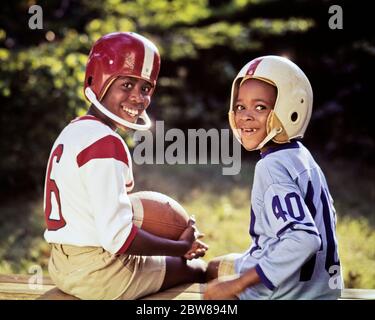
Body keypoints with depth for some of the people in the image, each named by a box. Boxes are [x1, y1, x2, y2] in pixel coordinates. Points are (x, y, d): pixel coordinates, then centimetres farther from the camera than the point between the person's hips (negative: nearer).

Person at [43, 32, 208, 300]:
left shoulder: (73, 130, 10)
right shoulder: (106, 144, -21)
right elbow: (118, 237, -25)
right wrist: (182, 247, -13)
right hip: (98, 274, -10)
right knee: (196, 268, 9)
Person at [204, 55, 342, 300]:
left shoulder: (272, 167, -21)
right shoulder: (301, 156, 6)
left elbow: (303, 239, -33)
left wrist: (240, 283, -28)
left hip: (288, 293, -10)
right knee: (216, 267, 26)